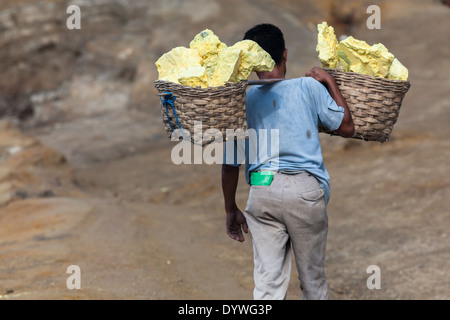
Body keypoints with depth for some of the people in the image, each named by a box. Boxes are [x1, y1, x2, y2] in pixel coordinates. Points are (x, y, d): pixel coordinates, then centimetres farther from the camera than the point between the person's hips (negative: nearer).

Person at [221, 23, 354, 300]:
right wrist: (330, 83, 16)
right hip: (306, 189, -1)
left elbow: (230, 164, 6)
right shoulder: (308, 87, 0)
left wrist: (231, 210, 17)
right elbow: (347, 127, 9)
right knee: (313, 279, 13)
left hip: (261, 190, 1)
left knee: (268, 281, 3)